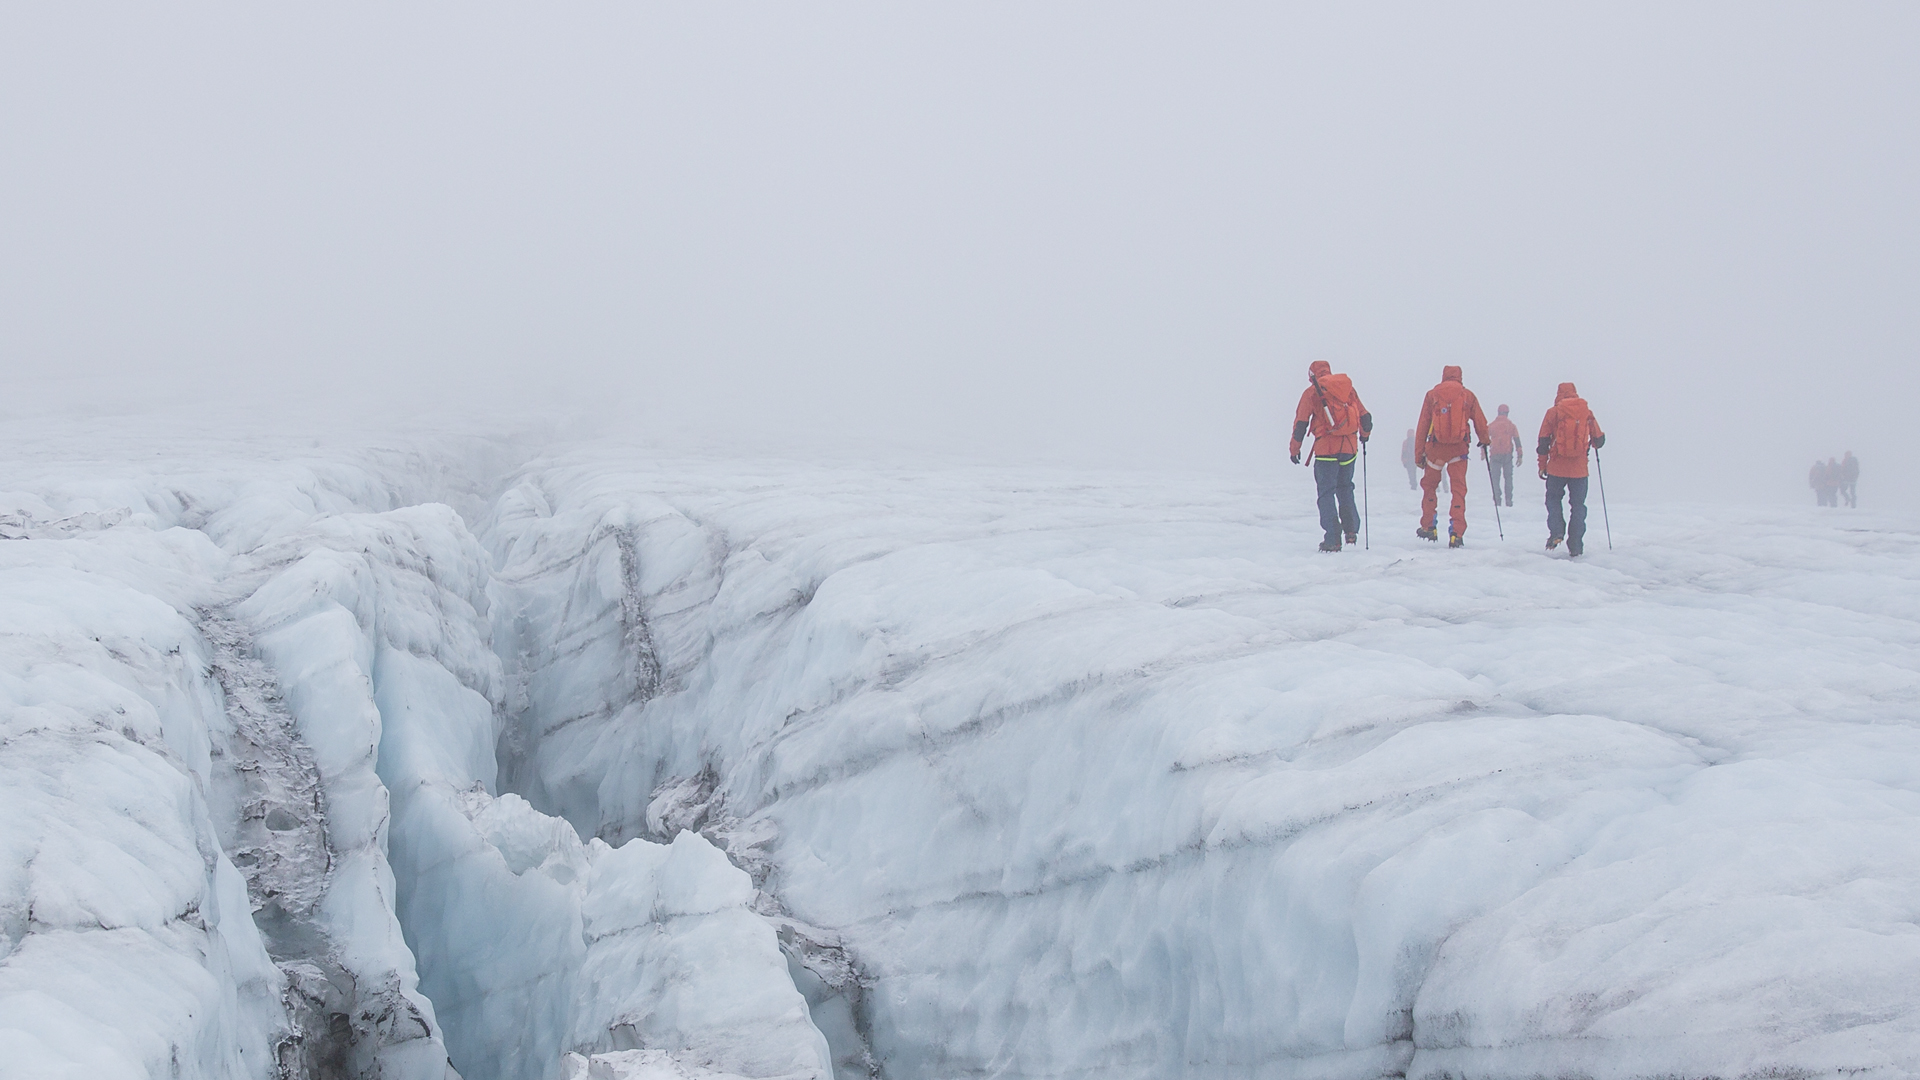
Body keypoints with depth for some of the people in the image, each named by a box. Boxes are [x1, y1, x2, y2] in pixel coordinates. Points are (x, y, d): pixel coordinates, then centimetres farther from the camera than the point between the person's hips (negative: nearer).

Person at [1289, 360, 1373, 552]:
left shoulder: (1312, 392, 1)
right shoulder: (1348, 388, 12)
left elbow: (1301, 422, -3)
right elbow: (1365, 417, 17)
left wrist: (1294, 448, 6)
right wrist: (1365, 434, 37)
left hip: (1326, 448, -4)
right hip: (1349, 448, 4)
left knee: (1326, 493, 1)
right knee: (1345, 488, 22)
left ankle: (1332, 539, -6)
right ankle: (1351, 529, 10)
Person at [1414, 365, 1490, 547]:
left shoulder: (1432, 394, 4)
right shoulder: (1468, 395, 4)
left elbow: (1423, 426, 4)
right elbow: (1480, 422, 10)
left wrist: (1419, 454, 8)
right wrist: (1484, 442, 29)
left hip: (1436, 447, 0)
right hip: (1459, 449, 0)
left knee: (1429, 485, 18)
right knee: (1458, 489, 3)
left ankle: (1428, 527, 20)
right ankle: (1456, 534, -5)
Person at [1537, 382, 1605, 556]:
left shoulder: (1553, 412, 0)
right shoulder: (1587, 413, 4)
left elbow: (1543, 442, -1)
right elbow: (1599, 439, 11)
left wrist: (1542, 465, 7)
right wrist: (1591, 444, 34)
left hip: (1557, 468, -1)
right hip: (1580, 468, 1)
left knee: (1553, 499, 15)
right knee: (1578, 504, 8)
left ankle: (1556, 532, -7)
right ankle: (1575, 546, 4)